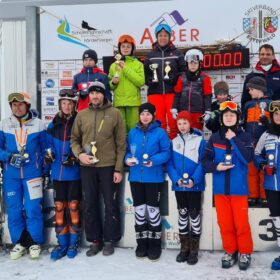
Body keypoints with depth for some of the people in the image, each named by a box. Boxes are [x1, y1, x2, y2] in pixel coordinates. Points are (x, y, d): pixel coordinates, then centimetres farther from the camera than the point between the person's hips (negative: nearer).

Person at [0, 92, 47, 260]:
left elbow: (45, 150, 7)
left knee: (33, 209, -3)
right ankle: (19, 242, 22)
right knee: (14, 210, 6)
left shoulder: (38, 124, -1)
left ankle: (35, 242, 14)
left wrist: (46, 170, 6)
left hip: (33, 173, -2)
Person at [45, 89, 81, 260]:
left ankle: (73, 243, 15)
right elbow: (49, 144, 16)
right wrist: (49, 153, -4)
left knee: (73, 206, 1)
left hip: (75, 172, -4)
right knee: (59, 207, 7)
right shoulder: (53, 125, 9)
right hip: (58, 172, 4)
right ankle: (62, 243, 18)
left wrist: (75, 158, -18)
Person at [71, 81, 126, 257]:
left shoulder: (114, 114, 0)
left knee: (111, 204, 6)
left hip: (108, 166, -3)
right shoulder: (82, 115, 8)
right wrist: (79, 154, -8)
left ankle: (110, 240, 21)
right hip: (87, 167, 3)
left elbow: (121, 143, -3)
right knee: (90, 205, 10)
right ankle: (95, 240, 24)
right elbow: (74, 139, 13)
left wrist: (119, 168, -8)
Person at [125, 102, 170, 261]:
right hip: (136, 177, 4)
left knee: (153, 209, 1)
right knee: (139, 209, 10)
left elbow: (166, 152, -8)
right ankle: (142, 243, 23)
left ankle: (155, 245, 15)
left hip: (154, 177, -4)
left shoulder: (160, 132, -4)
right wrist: (128, 159, -9)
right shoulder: (133, 132, 9)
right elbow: (128, 151, 13)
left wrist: (154, 160, -23)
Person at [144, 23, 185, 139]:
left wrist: (175, 79, -10)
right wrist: (150, 81, -2)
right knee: (158, 121, 0)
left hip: (172, 92, -1)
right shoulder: (150, 55, 14)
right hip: (155, 92, 2)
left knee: (173, 120, -4)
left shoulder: (177, 53, 9)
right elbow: (145, 73, 16)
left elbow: (183, 71, 5)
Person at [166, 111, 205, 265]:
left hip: (194, 185, -3)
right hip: (178, 185, 3)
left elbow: (202, 163, -9)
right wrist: (176, 179, -13)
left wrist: (194, 180, -21)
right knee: (182, 215, 12)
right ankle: (184, 248, 24)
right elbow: (169, 164, 2)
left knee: (194, 216, 4)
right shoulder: (173, 142, 7)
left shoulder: (199, 140, -3)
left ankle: (194, 250, 15)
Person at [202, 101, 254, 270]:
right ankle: (230, 252, 25)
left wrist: (234, 140, -16)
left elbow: (249, 158, -14)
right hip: (220, 187, 2)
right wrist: (216, 167, -14)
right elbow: (205, 161, 5)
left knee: (241, 222, 2)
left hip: (238, 187, -2)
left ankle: (245, 252, 21)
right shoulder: (214, 138, 5)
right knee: (224, 222, 9)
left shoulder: (244, 137, 0)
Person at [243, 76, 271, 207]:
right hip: (250, 143, 5)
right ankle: (252, 196, 17)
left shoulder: (270, 103, -1)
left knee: (265, 170, 1)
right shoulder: (248, 104, 15)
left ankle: (264, 197, 10)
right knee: (251, 170, 8)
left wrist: (267, 121, -21)